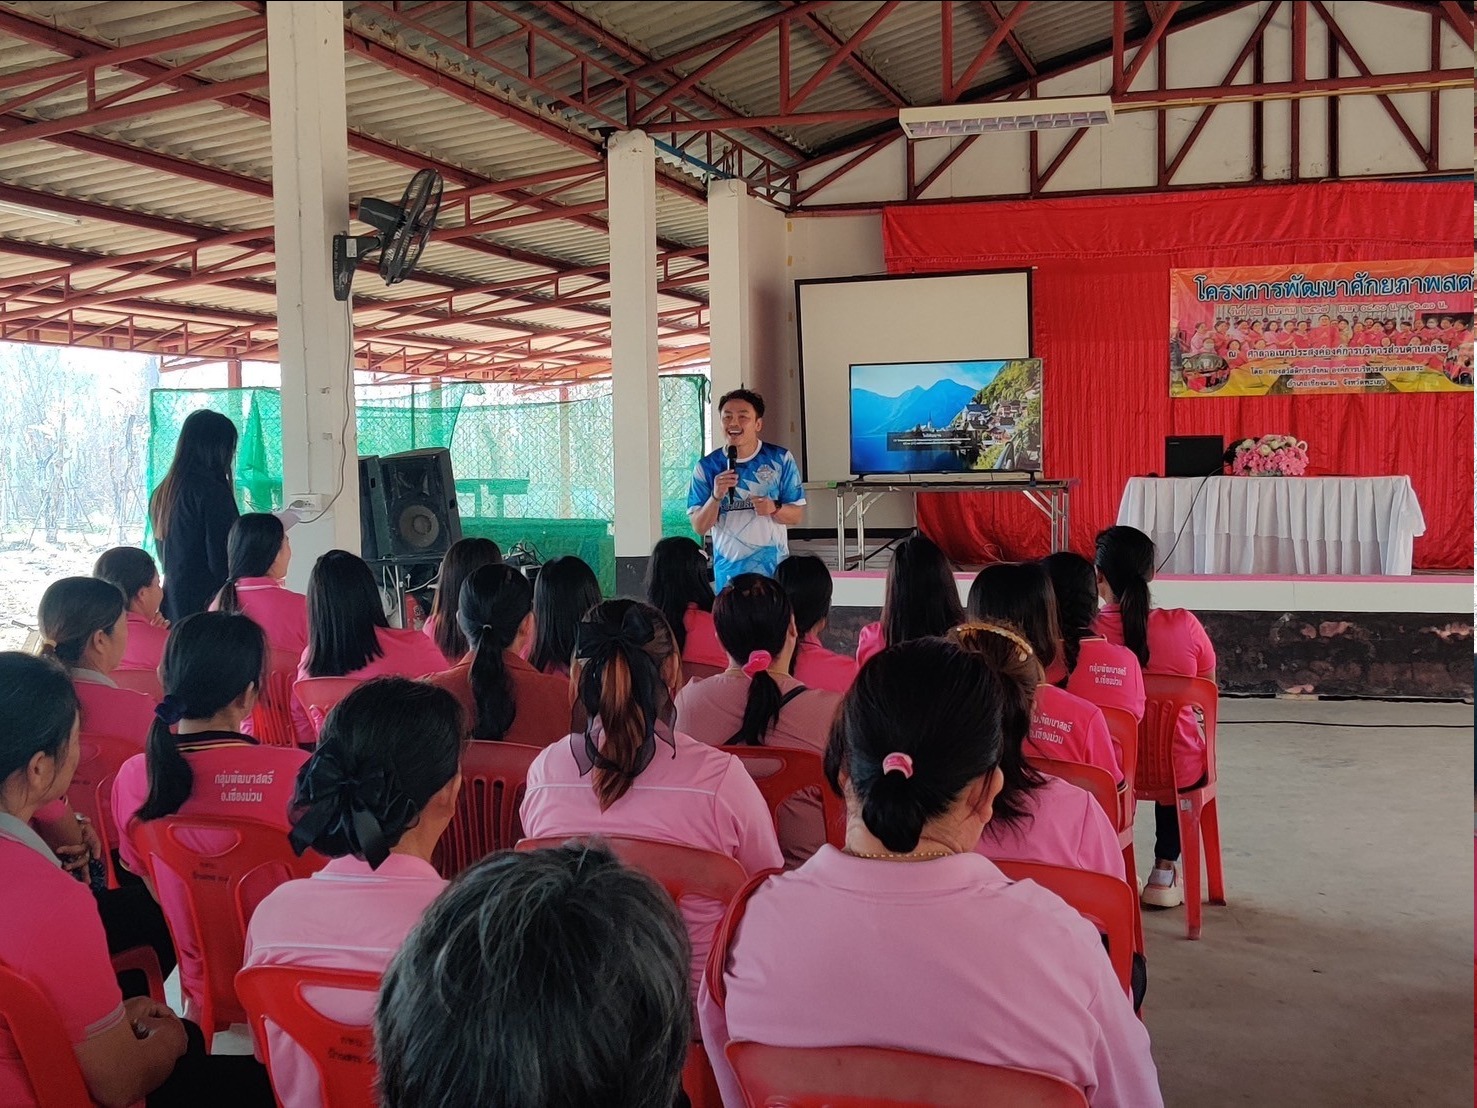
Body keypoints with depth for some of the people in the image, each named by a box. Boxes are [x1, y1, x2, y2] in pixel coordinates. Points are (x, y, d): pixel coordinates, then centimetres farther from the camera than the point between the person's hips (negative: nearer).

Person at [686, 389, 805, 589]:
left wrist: (775, 509, -18)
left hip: (773, 568, 0)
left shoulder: (780, 459, 0)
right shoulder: (707, 467, 1)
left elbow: (796, 516, 3)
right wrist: (716, 497, -17)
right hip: (728, 572, 0)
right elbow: (699, 527, 0)